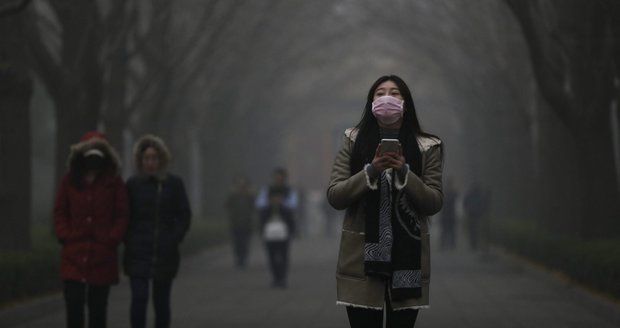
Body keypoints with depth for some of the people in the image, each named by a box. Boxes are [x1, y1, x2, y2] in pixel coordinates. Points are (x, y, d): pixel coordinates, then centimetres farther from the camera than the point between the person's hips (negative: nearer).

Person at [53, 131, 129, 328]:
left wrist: (111, 240, -9)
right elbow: (60, 213, 8)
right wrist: (65, 236, -5)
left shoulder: (114, 182, 2)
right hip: (74, 255, 1)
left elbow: (122, 215, 1)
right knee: (73, 302, -7)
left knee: (98, 305, 6)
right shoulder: (69, 181, 7)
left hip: (102, 255, -1)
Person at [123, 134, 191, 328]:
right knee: (139, 298, -13)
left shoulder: (174, 184, 4)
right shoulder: (133, 184, 4)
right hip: (138, 253, -1)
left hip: (165, 254, 1)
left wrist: (173, 240, -5)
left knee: (161, 301, 6)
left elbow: (184, 216, 5)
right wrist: (129, 241, -3)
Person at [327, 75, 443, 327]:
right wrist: (371, 171, -15)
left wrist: (404, 172, -15)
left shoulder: (426, 147, 3)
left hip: (408, 255, 0)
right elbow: (334, 197, -1)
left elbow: (434, 204, 0)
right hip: (361, 255, 0)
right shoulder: (354, 141, 4)